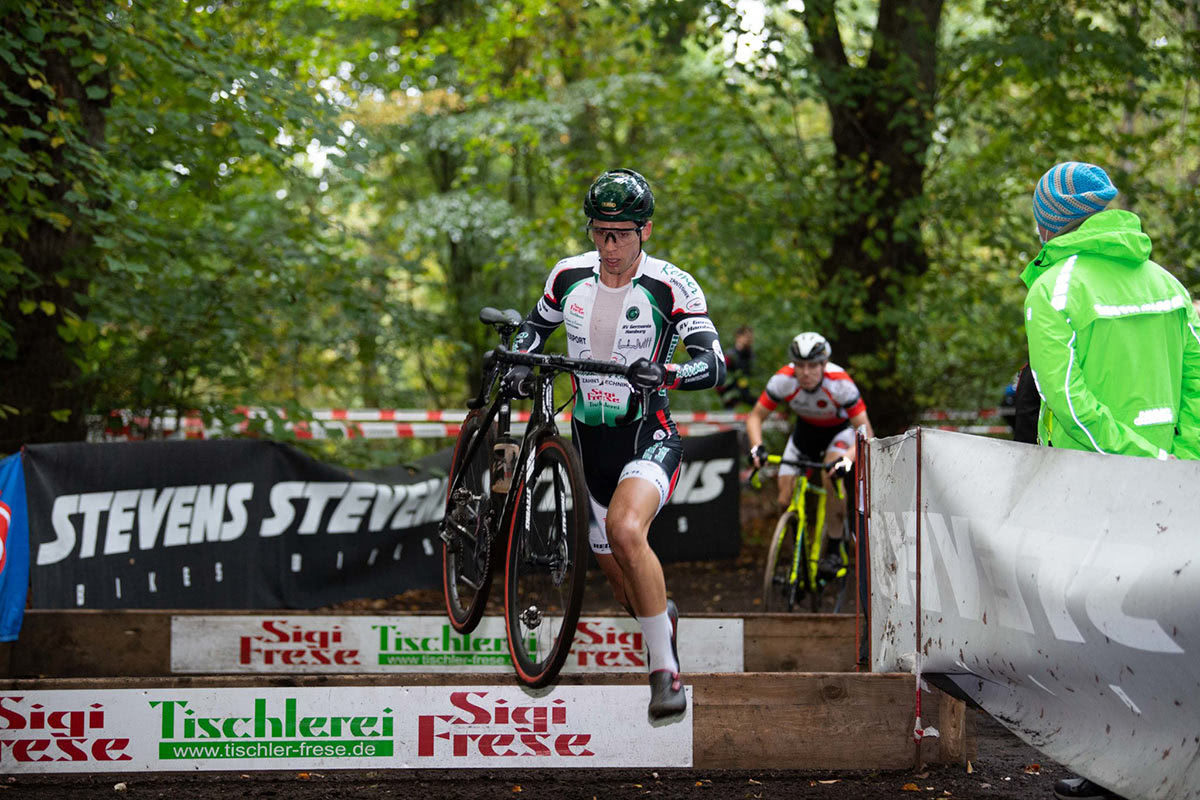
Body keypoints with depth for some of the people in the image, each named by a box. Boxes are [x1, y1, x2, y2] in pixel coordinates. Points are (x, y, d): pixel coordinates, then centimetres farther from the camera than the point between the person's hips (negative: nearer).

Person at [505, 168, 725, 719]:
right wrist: (519, 360, -5)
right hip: (590, 436, 5)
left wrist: (664, 373, -40)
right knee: (622, 583, 12)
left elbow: (713, 365, -20)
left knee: (625, 531, -34)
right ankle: (664, 617, 49)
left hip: (649, 435, -5)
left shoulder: (671, 286, -14)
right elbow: (536, 327, 16)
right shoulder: (569, 276, -2)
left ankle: (665, 669, -23)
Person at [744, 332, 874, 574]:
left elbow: (865, 431, -33)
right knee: (786, 501, -10)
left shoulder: (840, 383, -35)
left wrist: (848, 458, -51)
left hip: (840, 430, -3)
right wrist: (757, 447, -37)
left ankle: (834, 551, -22)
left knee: (831, 473, -34)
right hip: (805, 430, 3)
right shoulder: (783, 380, -28)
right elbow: (755, 417, -18)